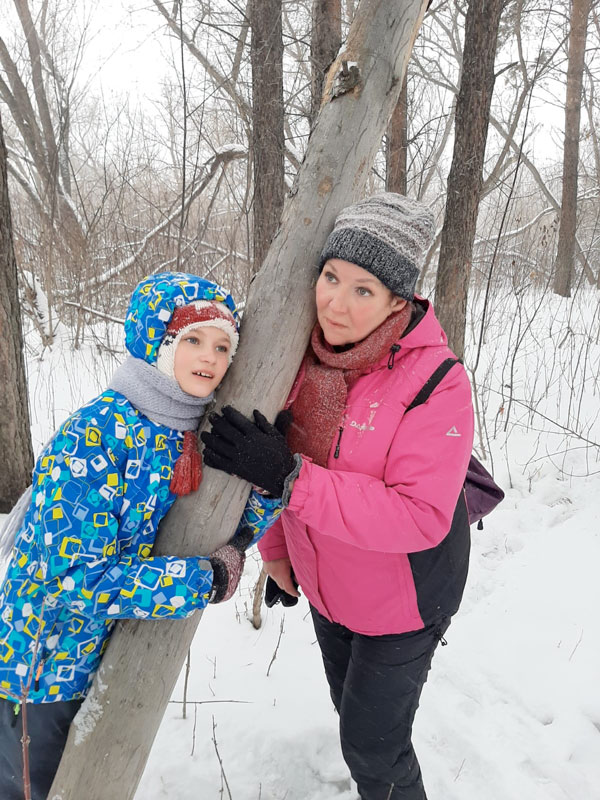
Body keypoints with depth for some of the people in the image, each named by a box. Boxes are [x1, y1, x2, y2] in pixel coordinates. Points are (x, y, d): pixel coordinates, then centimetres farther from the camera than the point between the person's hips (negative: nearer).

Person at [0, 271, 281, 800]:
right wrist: (206, 580, -26)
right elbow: (75, 578, -32)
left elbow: (239, 526, 0)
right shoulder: (94, 436, -29)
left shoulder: (194, 434, -7)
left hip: (122, 662, 6)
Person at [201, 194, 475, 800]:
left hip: (403, 597, -6)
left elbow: (421, 517, -35)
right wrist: (277, 555, 8)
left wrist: (290, 477, -40)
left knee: (372, 748, 9)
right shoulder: (301, 352, -12)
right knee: (350, 707, 29)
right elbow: (274, 464, 3)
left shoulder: (436, 381, -29)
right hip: (324, 587, 7)